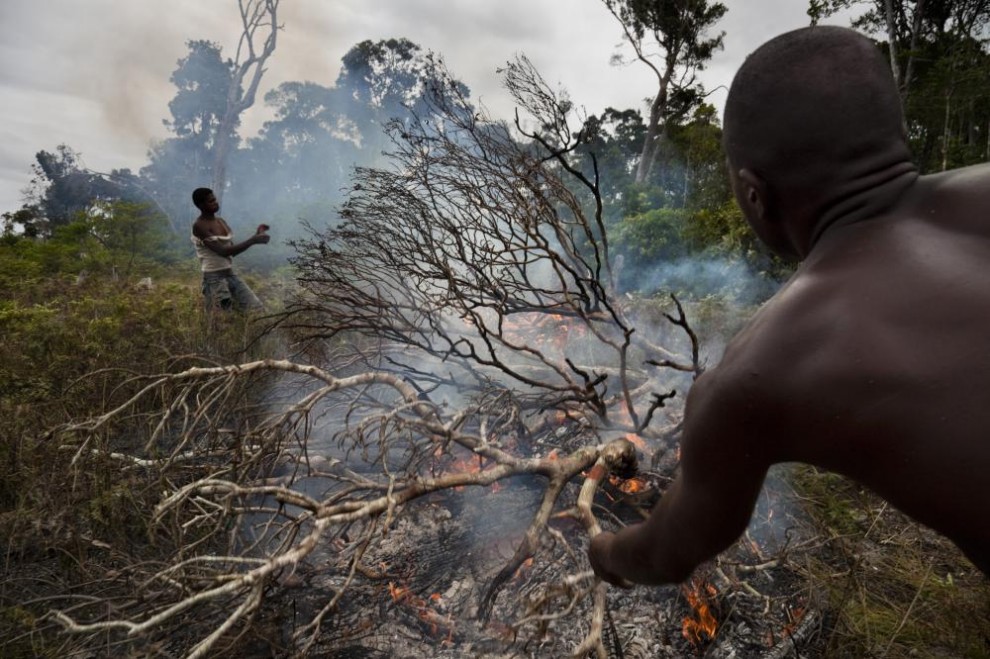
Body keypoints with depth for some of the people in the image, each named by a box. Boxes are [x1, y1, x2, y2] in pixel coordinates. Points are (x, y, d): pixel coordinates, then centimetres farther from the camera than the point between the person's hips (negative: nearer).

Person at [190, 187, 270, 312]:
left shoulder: (220, 221, 11)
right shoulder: (199, 226, -13)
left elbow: (233, 251, 14)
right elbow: (223, 251, -22)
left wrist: (256, 236, 3)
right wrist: (253, 241, -23)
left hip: (230, 275, 8)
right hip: (214, 278, -8)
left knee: (256, 309, 5)